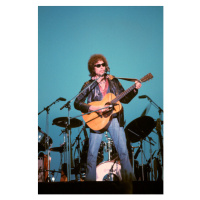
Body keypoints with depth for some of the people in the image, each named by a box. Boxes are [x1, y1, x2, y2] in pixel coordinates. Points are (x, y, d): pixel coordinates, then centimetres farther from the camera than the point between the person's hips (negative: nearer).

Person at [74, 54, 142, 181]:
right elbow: (77, 103, -5)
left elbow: (125, 99, 11)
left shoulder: (113, 81, 8)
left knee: (124, 152, -2)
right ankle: (90, 178, 11)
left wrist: (134, 90, -6)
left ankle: (130, 179, 7)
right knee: (92, 155, -2)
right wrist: (94, 108, -18)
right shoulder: (89, 85, 0)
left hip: (115, 120, 2)